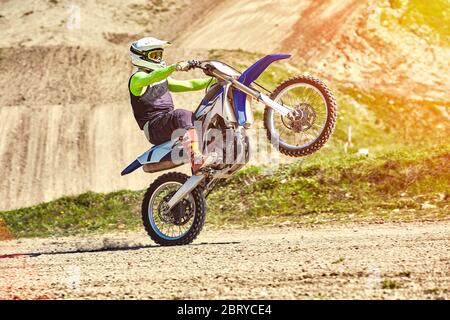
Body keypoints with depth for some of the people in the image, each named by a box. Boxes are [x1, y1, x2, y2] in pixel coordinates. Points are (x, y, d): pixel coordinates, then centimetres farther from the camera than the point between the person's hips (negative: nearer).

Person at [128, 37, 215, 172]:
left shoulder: (163, 79, 25)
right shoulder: (137, 78, -3)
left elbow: (188, 85, 26)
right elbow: (152, 77, -26)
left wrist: (215, 80, 19)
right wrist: (175, 67, -41)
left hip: (170, 122, 9)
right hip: (154, 127, -9)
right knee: (183, 115, -36)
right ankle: (196, 160, -53)